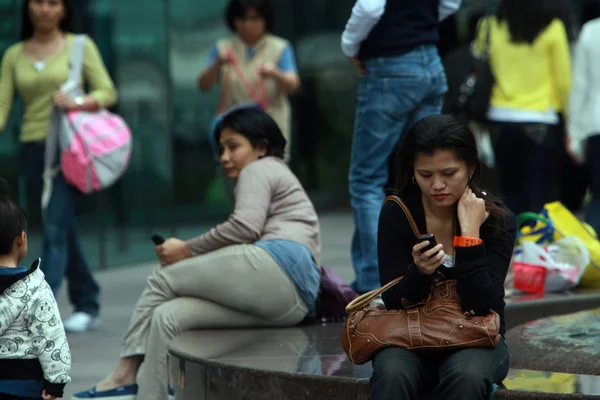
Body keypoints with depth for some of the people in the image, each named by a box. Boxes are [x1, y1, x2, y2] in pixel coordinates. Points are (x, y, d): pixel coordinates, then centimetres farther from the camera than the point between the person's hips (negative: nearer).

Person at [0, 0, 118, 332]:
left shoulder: (79, 46, 2)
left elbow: (108, 93, -1)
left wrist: (78, 103, -20)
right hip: (33, 148, 4)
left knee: (55, 228, -14)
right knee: (63, 231, 11)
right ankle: (86, 303, 24)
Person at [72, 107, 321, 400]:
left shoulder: (259, 170, 8)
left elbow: (246, 227, -10)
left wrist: (187, 250, -1)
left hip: (280, 267, -9)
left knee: (163, 279, -2)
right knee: (167, 316, -3)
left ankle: (125, 374, 3)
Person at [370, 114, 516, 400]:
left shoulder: (498, 221, -9)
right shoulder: (396, 214, -7)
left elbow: (480, 306, -18)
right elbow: (394, 302, -8)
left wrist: (470, 233, -23)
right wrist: (418, 272, -29)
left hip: (475, 340, -1)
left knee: (465, 376, -35)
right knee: (391, 374, -33)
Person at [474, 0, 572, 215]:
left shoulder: (491, 26, -2)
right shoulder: (551, 28, -7)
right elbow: (564, 79, -3)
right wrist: (570, 117, 6)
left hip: (501, 119, 3)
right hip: (540, 121, -3)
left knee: (512, 192, 13)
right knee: (540, 197, 0)